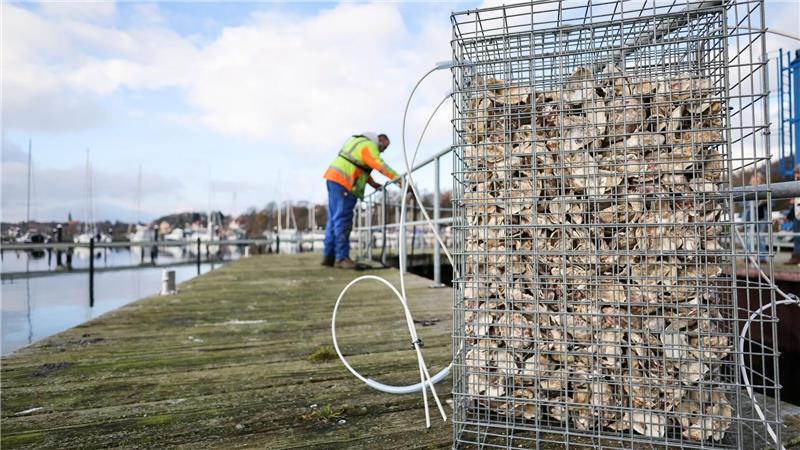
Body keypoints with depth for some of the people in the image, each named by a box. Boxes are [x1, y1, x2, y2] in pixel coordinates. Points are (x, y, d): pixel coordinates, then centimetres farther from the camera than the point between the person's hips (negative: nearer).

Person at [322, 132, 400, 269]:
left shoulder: (361, 142, 23)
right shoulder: (369, 146, -9)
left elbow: (363, 167, 25)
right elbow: (381, 166, -20)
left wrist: (373, 183, 17)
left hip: (334, 179, 10)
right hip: (343, 182, -10)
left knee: (334, 219, 10)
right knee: (342, 220, -10)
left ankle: (329, 256, 13)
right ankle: (341, 257, -8)